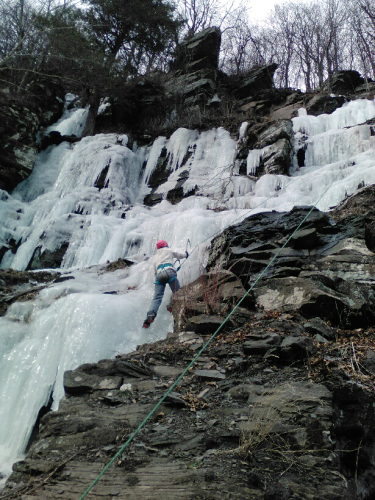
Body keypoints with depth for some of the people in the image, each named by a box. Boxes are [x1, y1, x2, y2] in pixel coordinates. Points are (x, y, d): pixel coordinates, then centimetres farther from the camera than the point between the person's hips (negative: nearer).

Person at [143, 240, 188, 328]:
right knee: (176, 292, 6)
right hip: (169, 271, -3)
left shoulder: (155, 257, 34)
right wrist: (185, 254, 54)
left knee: (157, 297, -5)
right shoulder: (169, 251, 23)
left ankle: (150, 314, -24)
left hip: (159, 274, 3)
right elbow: (180, 255, 34)